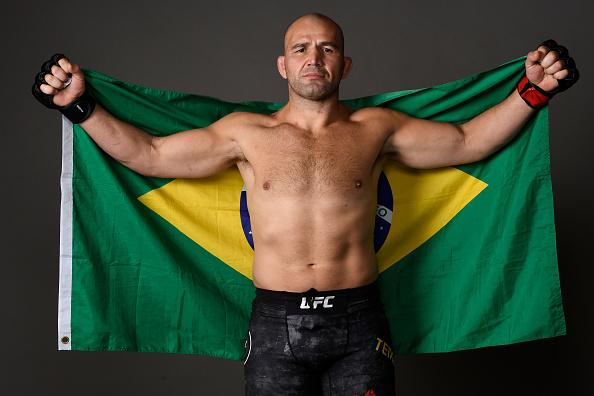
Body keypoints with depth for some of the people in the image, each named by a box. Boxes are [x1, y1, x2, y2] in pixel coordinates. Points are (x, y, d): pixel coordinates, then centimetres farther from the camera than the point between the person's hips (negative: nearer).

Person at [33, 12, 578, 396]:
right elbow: (147, 154, 9)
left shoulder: (375, 129, 7)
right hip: (277, 323, 0)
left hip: (359, 321, 1)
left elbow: (467, 141, 12)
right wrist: (81, 106, 4)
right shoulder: (247, 133, 6)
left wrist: (531, 92, 4)